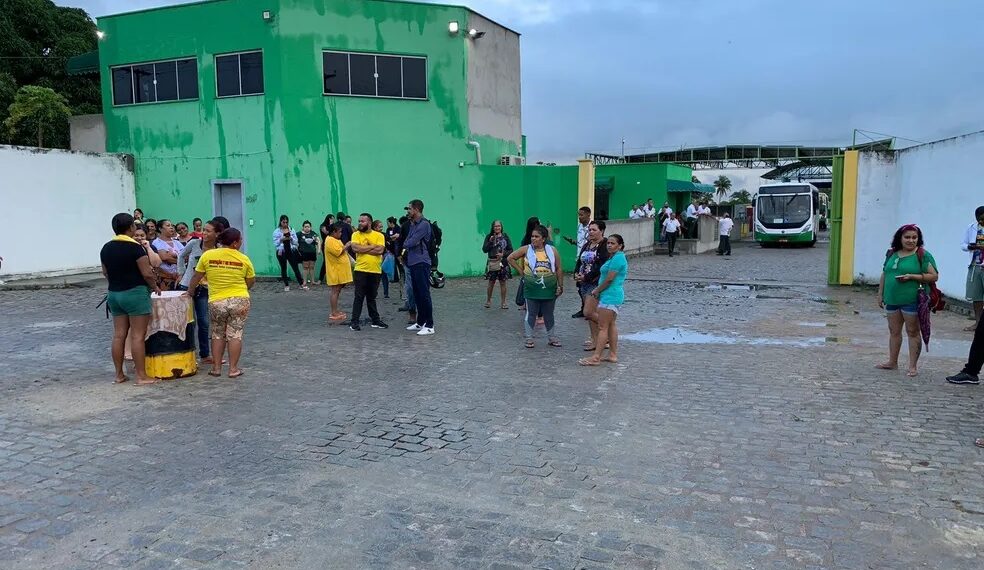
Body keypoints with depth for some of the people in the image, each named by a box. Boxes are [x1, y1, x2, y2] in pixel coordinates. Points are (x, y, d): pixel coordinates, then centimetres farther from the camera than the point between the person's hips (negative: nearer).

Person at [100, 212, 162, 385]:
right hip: (135, 293, -7)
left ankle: (119, 374, 16)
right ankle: (141, 376, -2)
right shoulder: (135, 247, -14)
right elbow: (147, 273, -15)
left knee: (118, 335, 10)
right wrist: (155, 287, 2)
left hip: (114, 294, 7)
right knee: (137, 336, -5)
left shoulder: (106, 248, 8)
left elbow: (105, 272, 16)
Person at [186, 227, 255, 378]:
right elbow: (251, 282, 6)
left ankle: (216, 368, 18)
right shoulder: (244, 259, -3)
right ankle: (233, 369, 7)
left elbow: (196, 277, 8)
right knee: (235, 334, 5)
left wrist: (189, 292, 24)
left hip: (216, 302, 1)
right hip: (240, 301, -1)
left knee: (217, 335, 15)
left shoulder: (207, 255, -2)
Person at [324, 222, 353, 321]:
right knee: (335, 291, -7)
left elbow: (341, 251, 25)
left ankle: (335, 311, 19)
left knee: (337, 291, 13)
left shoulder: (335, 240, 18)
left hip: (339, 270, 10)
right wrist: (346, 246, -12)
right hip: (335, 271, -10)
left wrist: (345, 248, 9)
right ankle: (334, 313, -5)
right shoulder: (330, 241, -15)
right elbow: (338, 252, -23)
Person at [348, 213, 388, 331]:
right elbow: (355, 248, -14)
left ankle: (375, 320, 22)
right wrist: (373, 246, -10)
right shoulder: (356, 235, 2)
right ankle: (354, 322, 3)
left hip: (375, 271, 1)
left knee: (372, 297, 14)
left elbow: (380, 250, -12)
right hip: (360, 270, -1)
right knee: (359, 297, -2)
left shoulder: (379, 235, 2)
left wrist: (363, 249, -11)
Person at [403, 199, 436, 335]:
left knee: (424, 294, -7)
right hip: (413, 263, 9)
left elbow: (411, 242, -15)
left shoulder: (424, 224, -12)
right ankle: (420, 322, 22)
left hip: (421, 263, -9)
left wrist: (405, 245, 4)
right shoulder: (412, 225, 17)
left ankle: (429, 326, -4)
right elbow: (407, 241, 18)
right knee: (417, 294, 13)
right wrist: (406, 248, -2)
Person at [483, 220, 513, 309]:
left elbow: (510, 250, 3)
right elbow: (484, 249, -2)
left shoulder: (505, 236, 4)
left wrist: (503, 254, -13)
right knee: (491, 283, 5)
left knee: (503, 283, 4)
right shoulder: (489, 237, 3)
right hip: (492, 262, 0)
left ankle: (503, 303, 11)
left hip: (503, 262, 0)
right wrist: (490, 241, -14)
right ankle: (488, 301, 20)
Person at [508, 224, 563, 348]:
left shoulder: (552, 250, 0)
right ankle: (529, 338, 16)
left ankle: (551, 337, 26)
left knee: (549, 314, 12)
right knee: (531, 314, 5)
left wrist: (560, 286, 2)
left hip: (549, 289, 1)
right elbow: (510, 258, 4)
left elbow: (559, 269, 4)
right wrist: (521, 271, 0)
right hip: (532, 289, -1)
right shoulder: (526, 249, -3)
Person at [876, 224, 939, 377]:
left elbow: (934, 276, -9)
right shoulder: (892, 254, 11)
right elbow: (884, 274, 18)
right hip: (892, 300, 6)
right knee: (894, 331, 14)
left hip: (912, 300, -6)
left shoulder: (923, 255, -5)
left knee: (912, 332, 2)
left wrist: (912, 276, -18)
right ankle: (892, 362, 26)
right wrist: (880, 294, 15)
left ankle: (912, 366, 8)